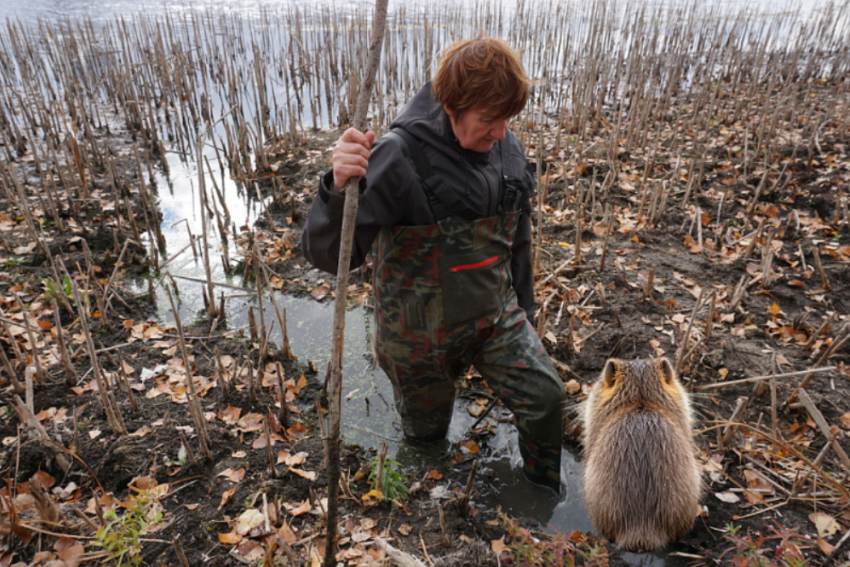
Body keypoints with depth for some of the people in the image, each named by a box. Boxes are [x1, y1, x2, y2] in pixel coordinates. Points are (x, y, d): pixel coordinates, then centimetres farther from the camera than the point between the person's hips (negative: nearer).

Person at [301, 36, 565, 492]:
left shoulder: (507, 149, -6)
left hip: (494, 315, 4)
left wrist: (523, 309, 16)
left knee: (545, 395, -4)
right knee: (427, 432, 15)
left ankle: (544, 491, 28)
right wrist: (339, 187, -50)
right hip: (421, 332, -4)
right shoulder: (399, 156, -26)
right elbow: (327, 254, -30)